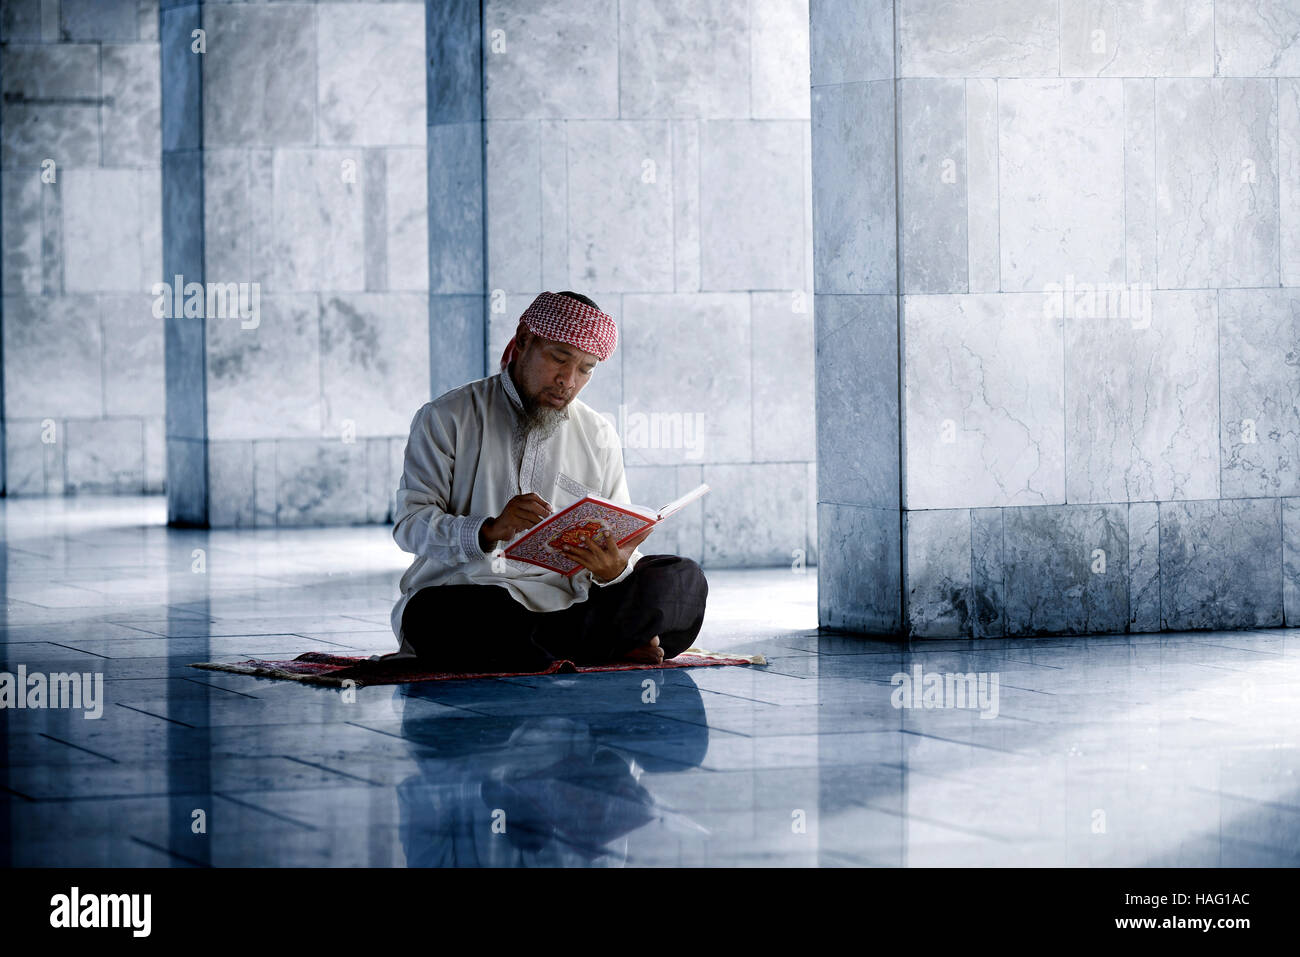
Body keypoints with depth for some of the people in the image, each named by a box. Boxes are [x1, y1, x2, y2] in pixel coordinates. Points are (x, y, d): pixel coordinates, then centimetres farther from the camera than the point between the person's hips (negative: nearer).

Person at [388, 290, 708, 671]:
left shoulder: (599, 436, 16)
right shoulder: (447, 418, 5)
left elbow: (619, 547, 12)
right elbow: (410, 523, -5)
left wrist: (614, 569, -15)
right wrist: (488, 532, -24)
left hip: (563, 601, 4)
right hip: (464, 593, -4)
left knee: (683, 580, -16)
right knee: (434, 614, -40)